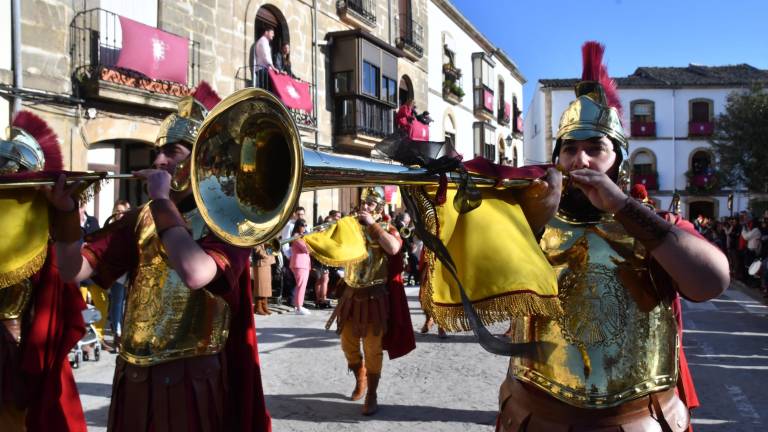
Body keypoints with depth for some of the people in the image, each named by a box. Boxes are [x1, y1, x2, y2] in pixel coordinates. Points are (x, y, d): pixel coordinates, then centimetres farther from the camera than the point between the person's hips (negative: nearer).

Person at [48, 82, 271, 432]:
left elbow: (196, 275, -31)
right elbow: (75, 271, 2)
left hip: (190, 380, -5)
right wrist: (66, 211, -12)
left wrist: (161, 202, -21)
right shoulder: (141, 218, 6)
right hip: (131, 377, 5)